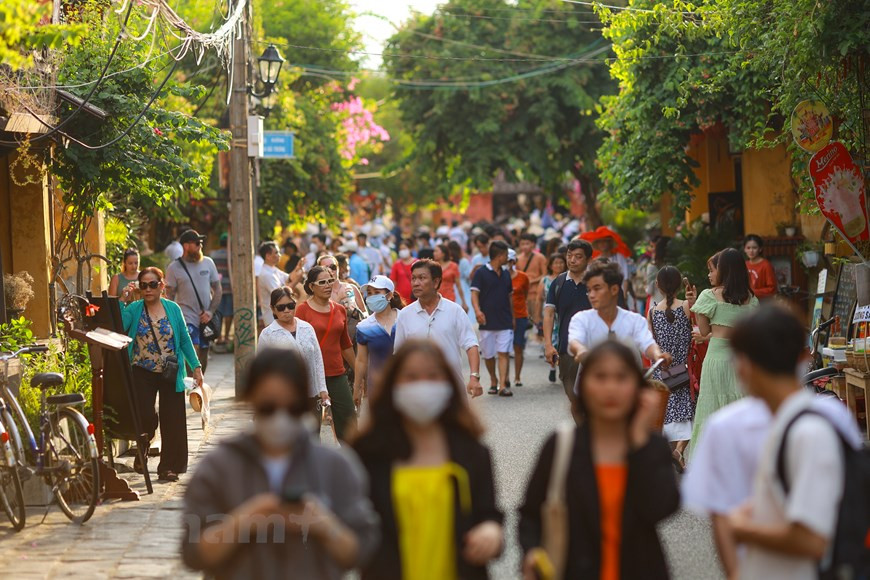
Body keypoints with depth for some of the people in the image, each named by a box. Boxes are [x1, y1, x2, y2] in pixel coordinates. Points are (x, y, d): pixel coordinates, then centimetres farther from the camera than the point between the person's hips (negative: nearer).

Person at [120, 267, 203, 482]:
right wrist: (122, 301, -18)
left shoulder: (173, 309, 5)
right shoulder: (134, 309, 1)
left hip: (171, 375, 2)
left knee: (172, 420, -1)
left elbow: (185, 340, 9)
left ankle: (168, 467, 10)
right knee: (146, 418, -10)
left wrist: (196, 366, 5)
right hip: (143, 374, -2)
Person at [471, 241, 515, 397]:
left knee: (504, 353, -9)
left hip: (505, 322, 3)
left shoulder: (506, 274, 13)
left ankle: (503, 385, -14)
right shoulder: (481, 273, -4)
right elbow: (474, 293, -12)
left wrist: (512, 317, 20)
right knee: (488, 355, 7)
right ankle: (493, 381, 27)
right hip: (487, 321, -3)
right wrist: (477, 310, -29)